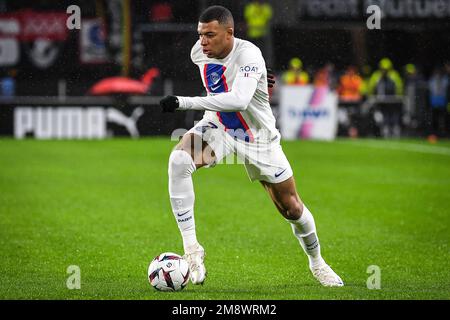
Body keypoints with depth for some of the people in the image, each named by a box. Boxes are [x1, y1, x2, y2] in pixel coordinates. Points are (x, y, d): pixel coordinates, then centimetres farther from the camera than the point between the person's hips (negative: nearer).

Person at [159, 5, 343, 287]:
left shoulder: (248, 54, -31)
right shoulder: (199, 52, -12)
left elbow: (239, 100, -47)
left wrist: (184, 102, -50)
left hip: (259, 136, -3)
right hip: (218, 127, 3)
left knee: (291, 207, 5)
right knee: (178, 160, -29)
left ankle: (317, 262, 35)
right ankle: (191, 248, -26)